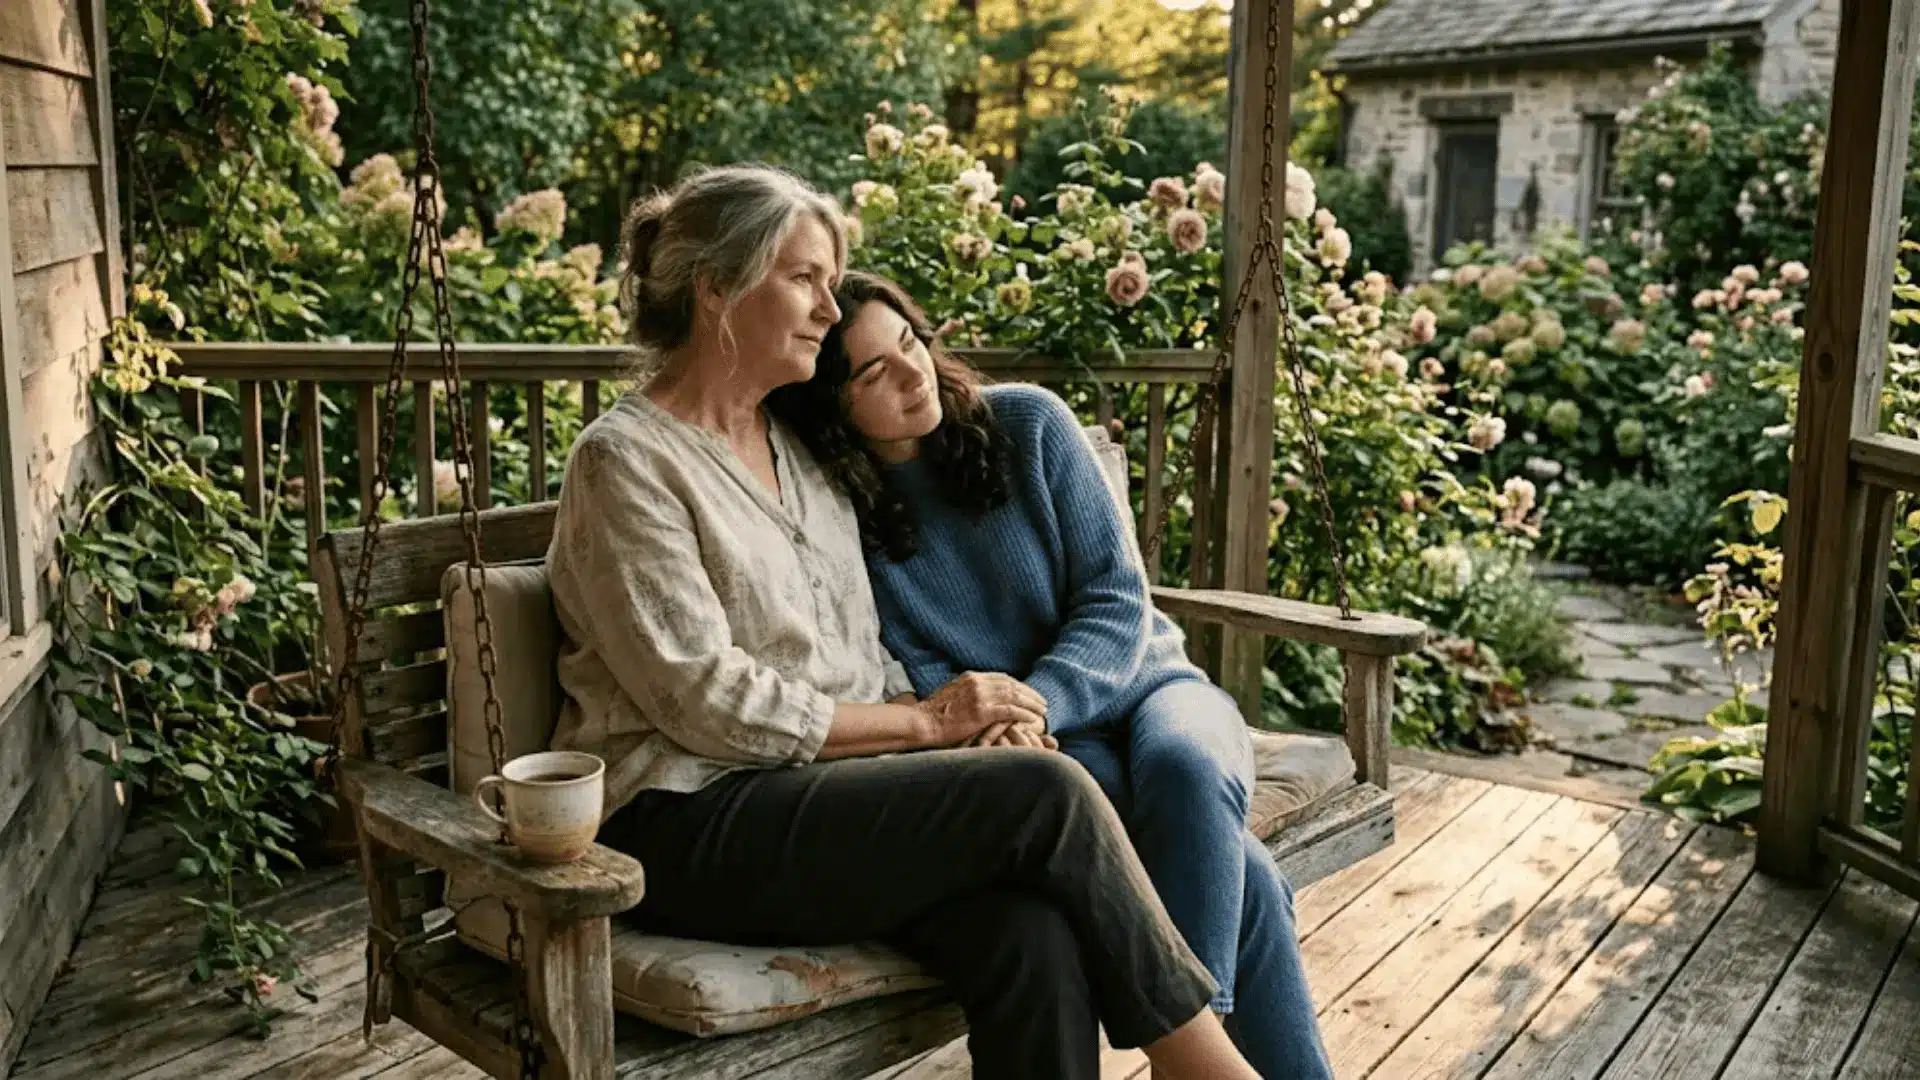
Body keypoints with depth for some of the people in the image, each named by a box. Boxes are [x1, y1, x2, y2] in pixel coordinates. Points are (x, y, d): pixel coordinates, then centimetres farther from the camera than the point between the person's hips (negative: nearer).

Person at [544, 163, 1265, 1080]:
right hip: (689, 826, -6)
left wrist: (963, 724, -5)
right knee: (1044, 794, -22)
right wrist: (926, 721, -11)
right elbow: (705, 701, -14)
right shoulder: (626, 460, -6)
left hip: (822, 786, 6)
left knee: (1032, 936, -25)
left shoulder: (797, 447, 18)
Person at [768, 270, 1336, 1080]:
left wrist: (1037, 700, -24)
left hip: (1139, 685, 2)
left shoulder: (1027, 423, -3)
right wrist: (1002, 724, -26)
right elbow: (921, 680, -4)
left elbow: (1116, 599, -6)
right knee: (1233, 870, -29)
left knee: (1185, 771, -35)